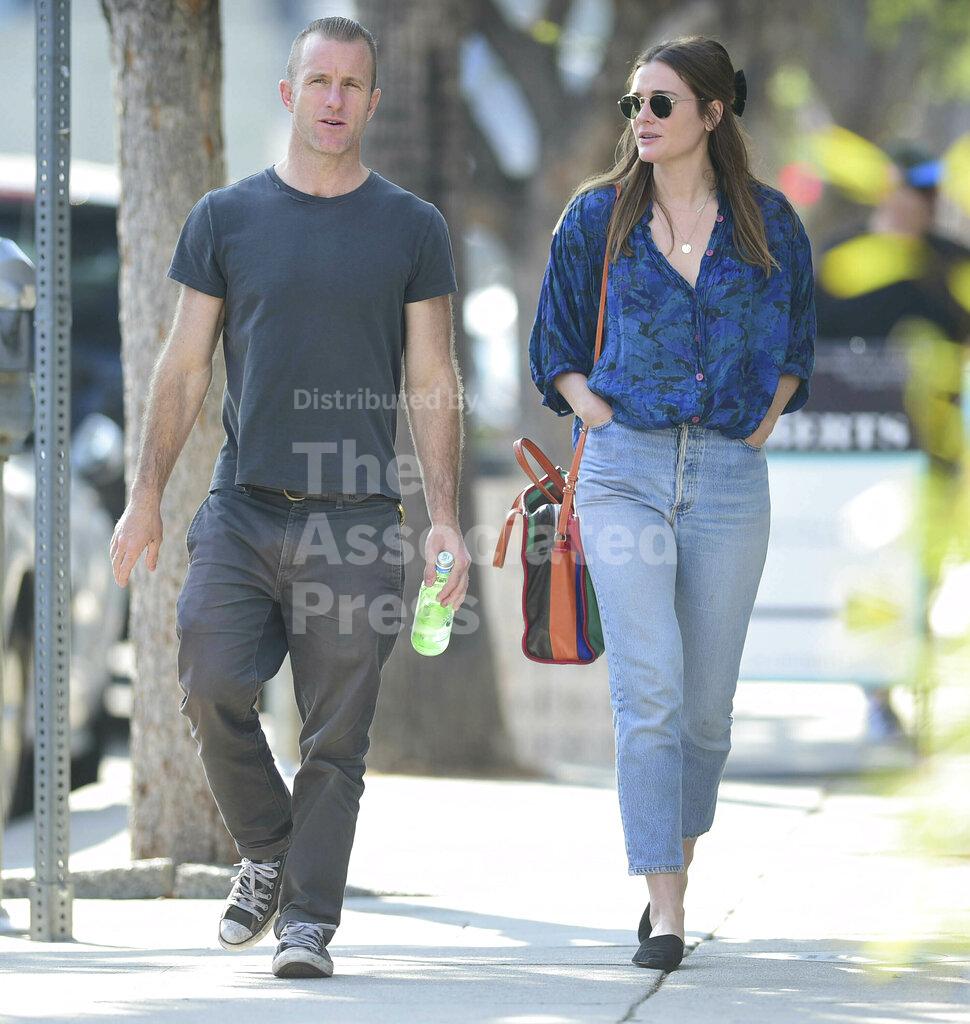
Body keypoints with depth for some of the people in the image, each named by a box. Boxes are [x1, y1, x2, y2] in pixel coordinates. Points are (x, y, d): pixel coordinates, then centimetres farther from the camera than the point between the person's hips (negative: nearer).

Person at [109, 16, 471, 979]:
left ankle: (307, 919, 5)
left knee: (335, 736, -2)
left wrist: (445, 520, -2)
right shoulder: (227, 217, 8)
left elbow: (433, 384, 6)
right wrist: (145, 498, 5)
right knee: (211, 688, -12)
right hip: (242, 504, 1)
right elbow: (184, 368, 11)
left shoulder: (411, 229, 7)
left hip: (357, 517, -1)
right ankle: (266, 853, 11)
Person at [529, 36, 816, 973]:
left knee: (706, 701, 5)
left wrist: (764, 419, 5)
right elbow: (555, 345, 15)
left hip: (729, 477, 1)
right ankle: (663, 912, -14)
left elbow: (794, 346, 19)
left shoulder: (769, 224, 6)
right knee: (648, 688, -13)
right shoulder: (598, 218, 5)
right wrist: (592, 407, 0)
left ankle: (677, 864, 29)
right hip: (625, 470, -1)